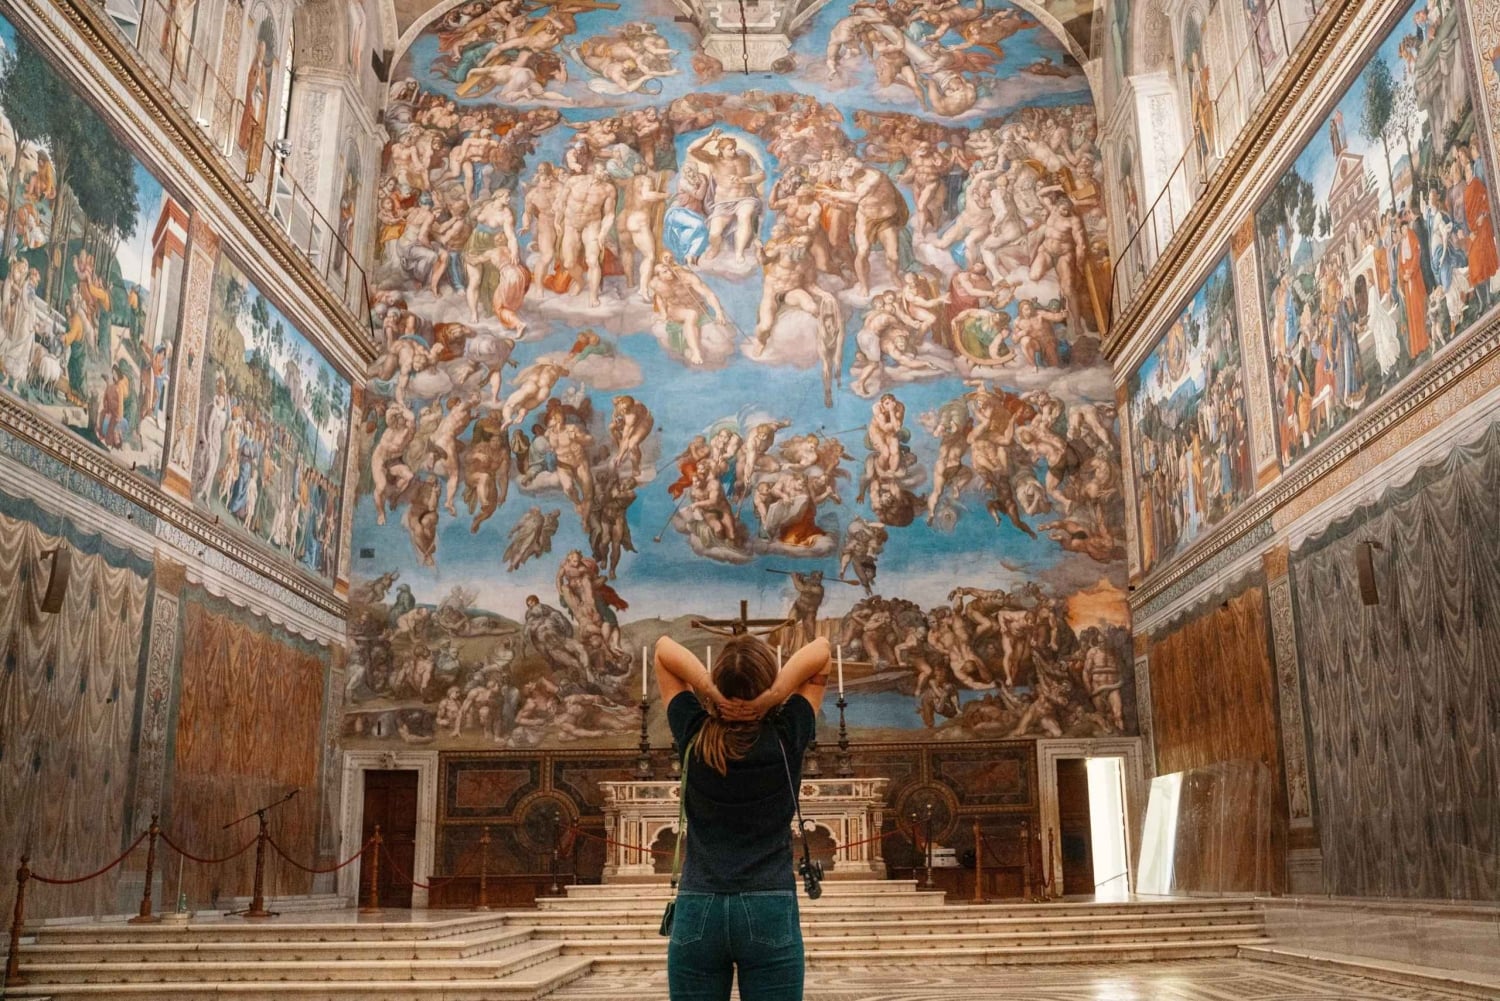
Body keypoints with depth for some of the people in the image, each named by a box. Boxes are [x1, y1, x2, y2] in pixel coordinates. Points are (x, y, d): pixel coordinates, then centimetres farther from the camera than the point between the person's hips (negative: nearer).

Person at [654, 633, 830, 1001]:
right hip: (770, 912, -1)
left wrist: (706, 689, -11)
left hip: (696, 912, 2)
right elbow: (820, 649, 0)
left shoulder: (694, 735, -2)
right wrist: (775, 694, -15)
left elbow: (664, 647, 5)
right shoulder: (786, 738, -5)